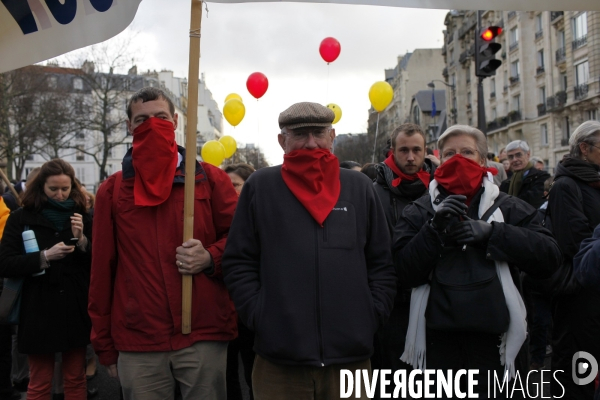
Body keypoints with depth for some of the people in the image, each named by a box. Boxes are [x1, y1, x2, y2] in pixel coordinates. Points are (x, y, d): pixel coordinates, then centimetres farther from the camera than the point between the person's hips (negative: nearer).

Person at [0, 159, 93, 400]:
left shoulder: (82, 217, 6)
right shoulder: (21, 219, 1)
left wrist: (81, 240, -14)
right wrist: (45, 257, -19)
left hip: (75, 310, 2)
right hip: (38, 312, -1)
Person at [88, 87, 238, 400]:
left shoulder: (210, 178, 5)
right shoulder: (112, 190, 9)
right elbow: (102, 269, 9)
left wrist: (211, 257, -14)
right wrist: (104, 343, 9)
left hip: (204, 335, -1)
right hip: (136, 342, 1)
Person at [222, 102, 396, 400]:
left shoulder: (360, 187, 7)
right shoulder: (260, 186, 2)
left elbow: (382, 263, 10)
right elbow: (238, 262, 2)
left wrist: (372, 315, 1)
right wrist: (258, 315, -7)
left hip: (351, 354, 2)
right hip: (279, 357, -1)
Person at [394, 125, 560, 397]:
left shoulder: (508, 208, 7)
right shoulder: (420, 211, 7)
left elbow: (549, 257, -5)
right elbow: (405, 272, -4)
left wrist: (491, 233, -14)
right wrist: (434, 228, -15)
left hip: (494, 339, 0)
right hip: (440, 340, 0)